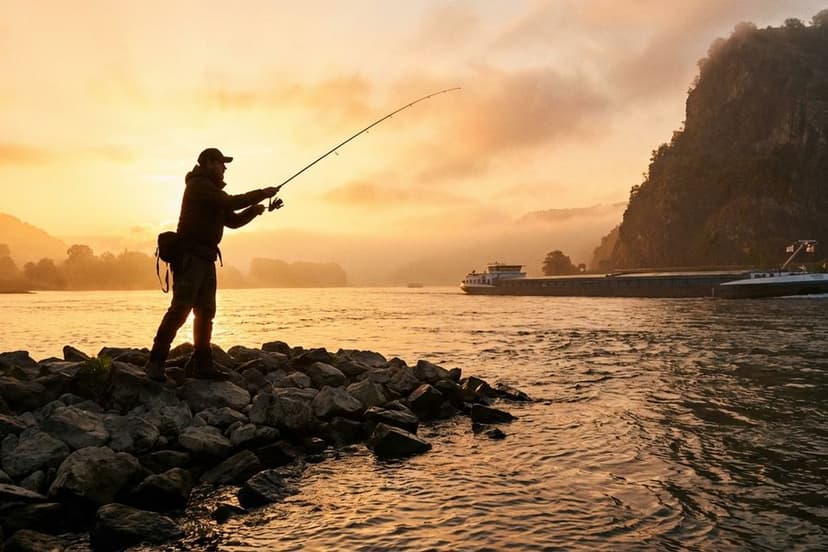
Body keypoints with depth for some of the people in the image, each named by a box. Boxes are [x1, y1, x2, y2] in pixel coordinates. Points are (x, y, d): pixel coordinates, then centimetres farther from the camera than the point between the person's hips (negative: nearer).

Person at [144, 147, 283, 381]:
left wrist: (255, 209, 9)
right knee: (180, 309, -14)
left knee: (206, 312, 9)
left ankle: (201, 363, 14)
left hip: (206, 258, 10)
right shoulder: (199, 185, -6)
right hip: (190, 256, -10)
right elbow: (231, 203, -18)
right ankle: (155, 362, -12)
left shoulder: (213, 190, 24)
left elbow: (233, 220, 24)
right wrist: (262, 194, -9)